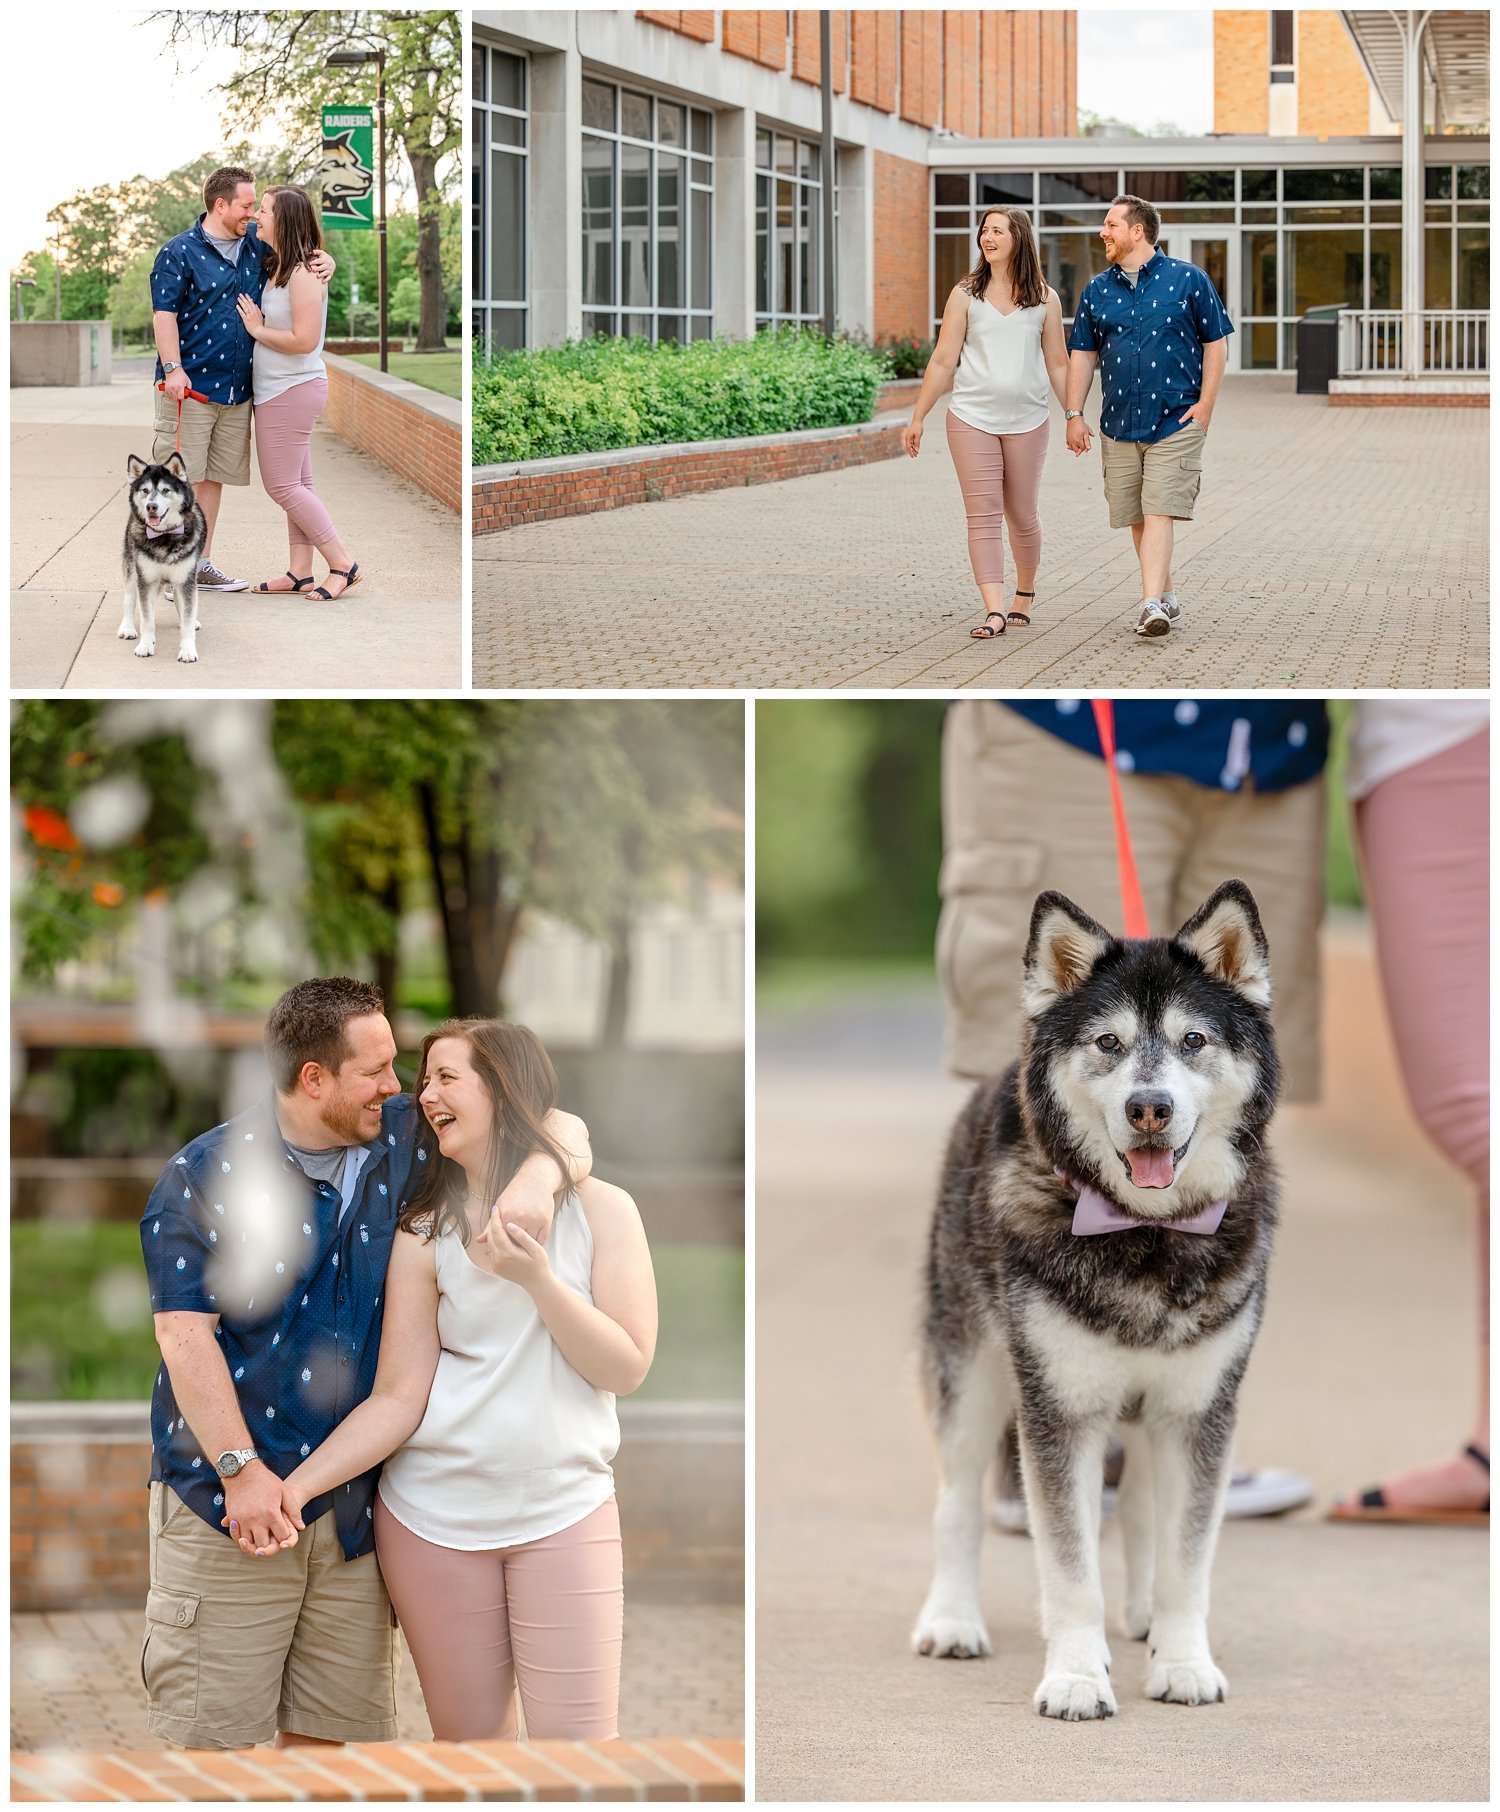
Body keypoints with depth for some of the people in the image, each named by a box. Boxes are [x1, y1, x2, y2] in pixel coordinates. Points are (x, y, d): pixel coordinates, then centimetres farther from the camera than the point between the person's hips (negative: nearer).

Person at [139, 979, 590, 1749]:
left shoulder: (399, 1143, 6)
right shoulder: (204, 1176, -6)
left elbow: (561, 1129, 13)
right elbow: (185, 1335, -12)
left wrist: (535, 1180, -10)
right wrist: (241, 1470, -19)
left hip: (353, 1507, 5)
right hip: (229, 1504, -4)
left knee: (337, 1726, 8)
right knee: (213, 1731, -5)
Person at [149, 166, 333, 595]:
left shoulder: (257, 244, 10)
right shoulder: (180, 252, -7)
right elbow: (164, 313, -12)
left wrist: (323, 261, 2)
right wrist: (173, 369, -21)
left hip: (236, 388, 6)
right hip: (190, 384, -6)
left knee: (215, 477, 11)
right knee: (181, 477, -5)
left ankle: (202, 563, 19)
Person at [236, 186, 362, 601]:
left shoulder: (302, 274, -19)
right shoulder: (275, 268, 10)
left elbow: (304, 340, -24)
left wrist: (257, 329, -13)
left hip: (292, 391, -10)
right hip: (278, 391, 10)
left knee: (282, 485, -5)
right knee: (296, 484, 11)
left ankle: (343, 564, -1)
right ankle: (299, 572, 15)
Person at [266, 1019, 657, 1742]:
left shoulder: (599, 1210, 2)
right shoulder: (425, 1235, 3)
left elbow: (627, 1368, -4)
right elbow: (398, 1399, -4)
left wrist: (537, 1279, -16)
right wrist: (298, 1486, -17)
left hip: (565, 1514, -1)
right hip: (434, 1515, 1)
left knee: (578, 1734, -9)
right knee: (469, 1735, 4)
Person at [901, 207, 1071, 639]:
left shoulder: (1044, 299, 5)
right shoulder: (966, 295, 3)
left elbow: (1057, 364, 9)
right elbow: (943, 361, 3)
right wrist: (917, 418, 1)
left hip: (1026, 421, 1)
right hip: (972, 419, -1)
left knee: (1023, 516, 9)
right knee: (983, 516, -8)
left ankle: (1024, 594, 32)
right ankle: (994, 611, -13)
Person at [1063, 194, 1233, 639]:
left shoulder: (1188, 280, 0)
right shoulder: (1097, 290, 11)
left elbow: (1215, 343, 3)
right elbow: (1082, 353, 14)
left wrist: (1205, 404, -5)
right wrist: (1074, 414, 6)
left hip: (1176, 420, -5)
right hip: (1119, 423, 5)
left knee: (1159, 512, -14)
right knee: (1137, 518, 7)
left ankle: (1151, 606, -21)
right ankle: (1166, 597, 21)